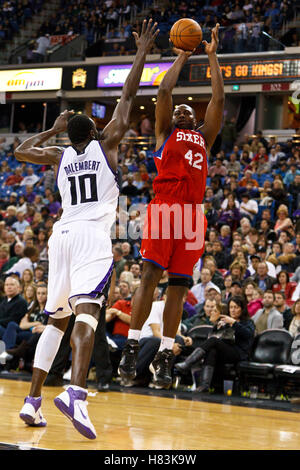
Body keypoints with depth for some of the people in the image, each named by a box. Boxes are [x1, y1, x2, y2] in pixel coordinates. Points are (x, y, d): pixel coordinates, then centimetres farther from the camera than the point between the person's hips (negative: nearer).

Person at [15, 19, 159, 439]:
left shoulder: (60, 155, 17)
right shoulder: (105, 145, 8)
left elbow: (21, 151, 32)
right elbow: (127, 97, 10)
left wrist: (54, 129, 35)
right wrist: (142, 53, 17)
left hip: (62, 234, 5)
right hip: (93, 233, -5)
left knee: (57, 319, 14)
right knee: (87, 310, -21)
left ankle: (33, 401, 7)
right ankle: (76, 392, -42)